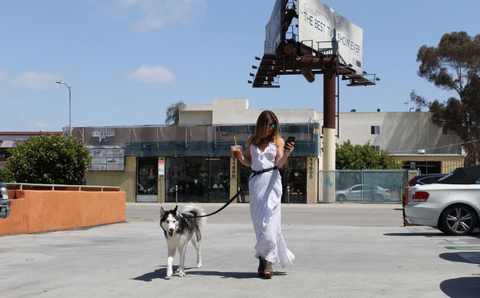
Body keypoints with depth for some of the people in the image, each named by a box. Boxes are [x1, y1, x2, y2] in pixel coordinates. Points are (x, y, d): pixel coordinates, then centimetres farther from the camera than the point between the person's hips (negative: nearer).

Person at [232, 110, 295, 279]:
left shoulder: (278, 141, 6)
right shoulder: (251, 140, 15)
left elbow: (279, 163, -4)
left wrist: (287, 154, -23)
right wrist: (239, 156, -1)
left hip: (272, 181, -4)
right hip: (255, 181, 4)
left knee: (269, 220, -12)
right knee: (258, 221, 3)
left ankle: (267, 261, -9)